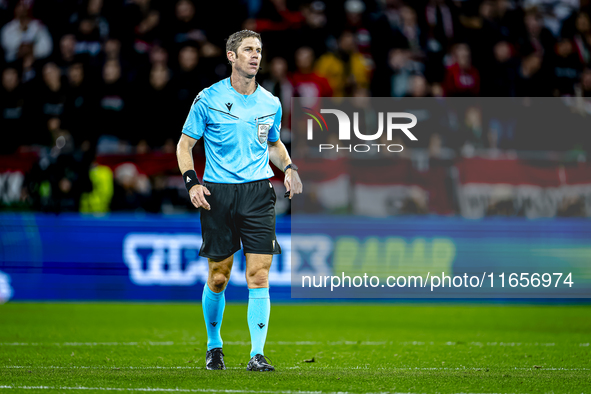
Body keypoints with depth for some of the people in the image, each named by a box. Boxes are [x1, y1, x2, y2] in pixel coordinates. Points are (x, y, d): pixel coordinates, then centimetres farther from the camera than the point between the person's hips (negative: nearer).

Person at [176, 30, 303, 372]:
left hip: (259, 192, 2)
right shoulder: (209, 99, -1)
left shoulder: (270, 103, 9)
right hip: (218, 193, -2)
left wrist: (289, 167, 7)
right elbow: (185, 144, 5)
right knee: (218, 278, 4)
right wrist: (191, 181, -10)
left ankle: (257, 354, -9)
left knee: (259, 276, -9)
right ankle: (214, 346, 26)